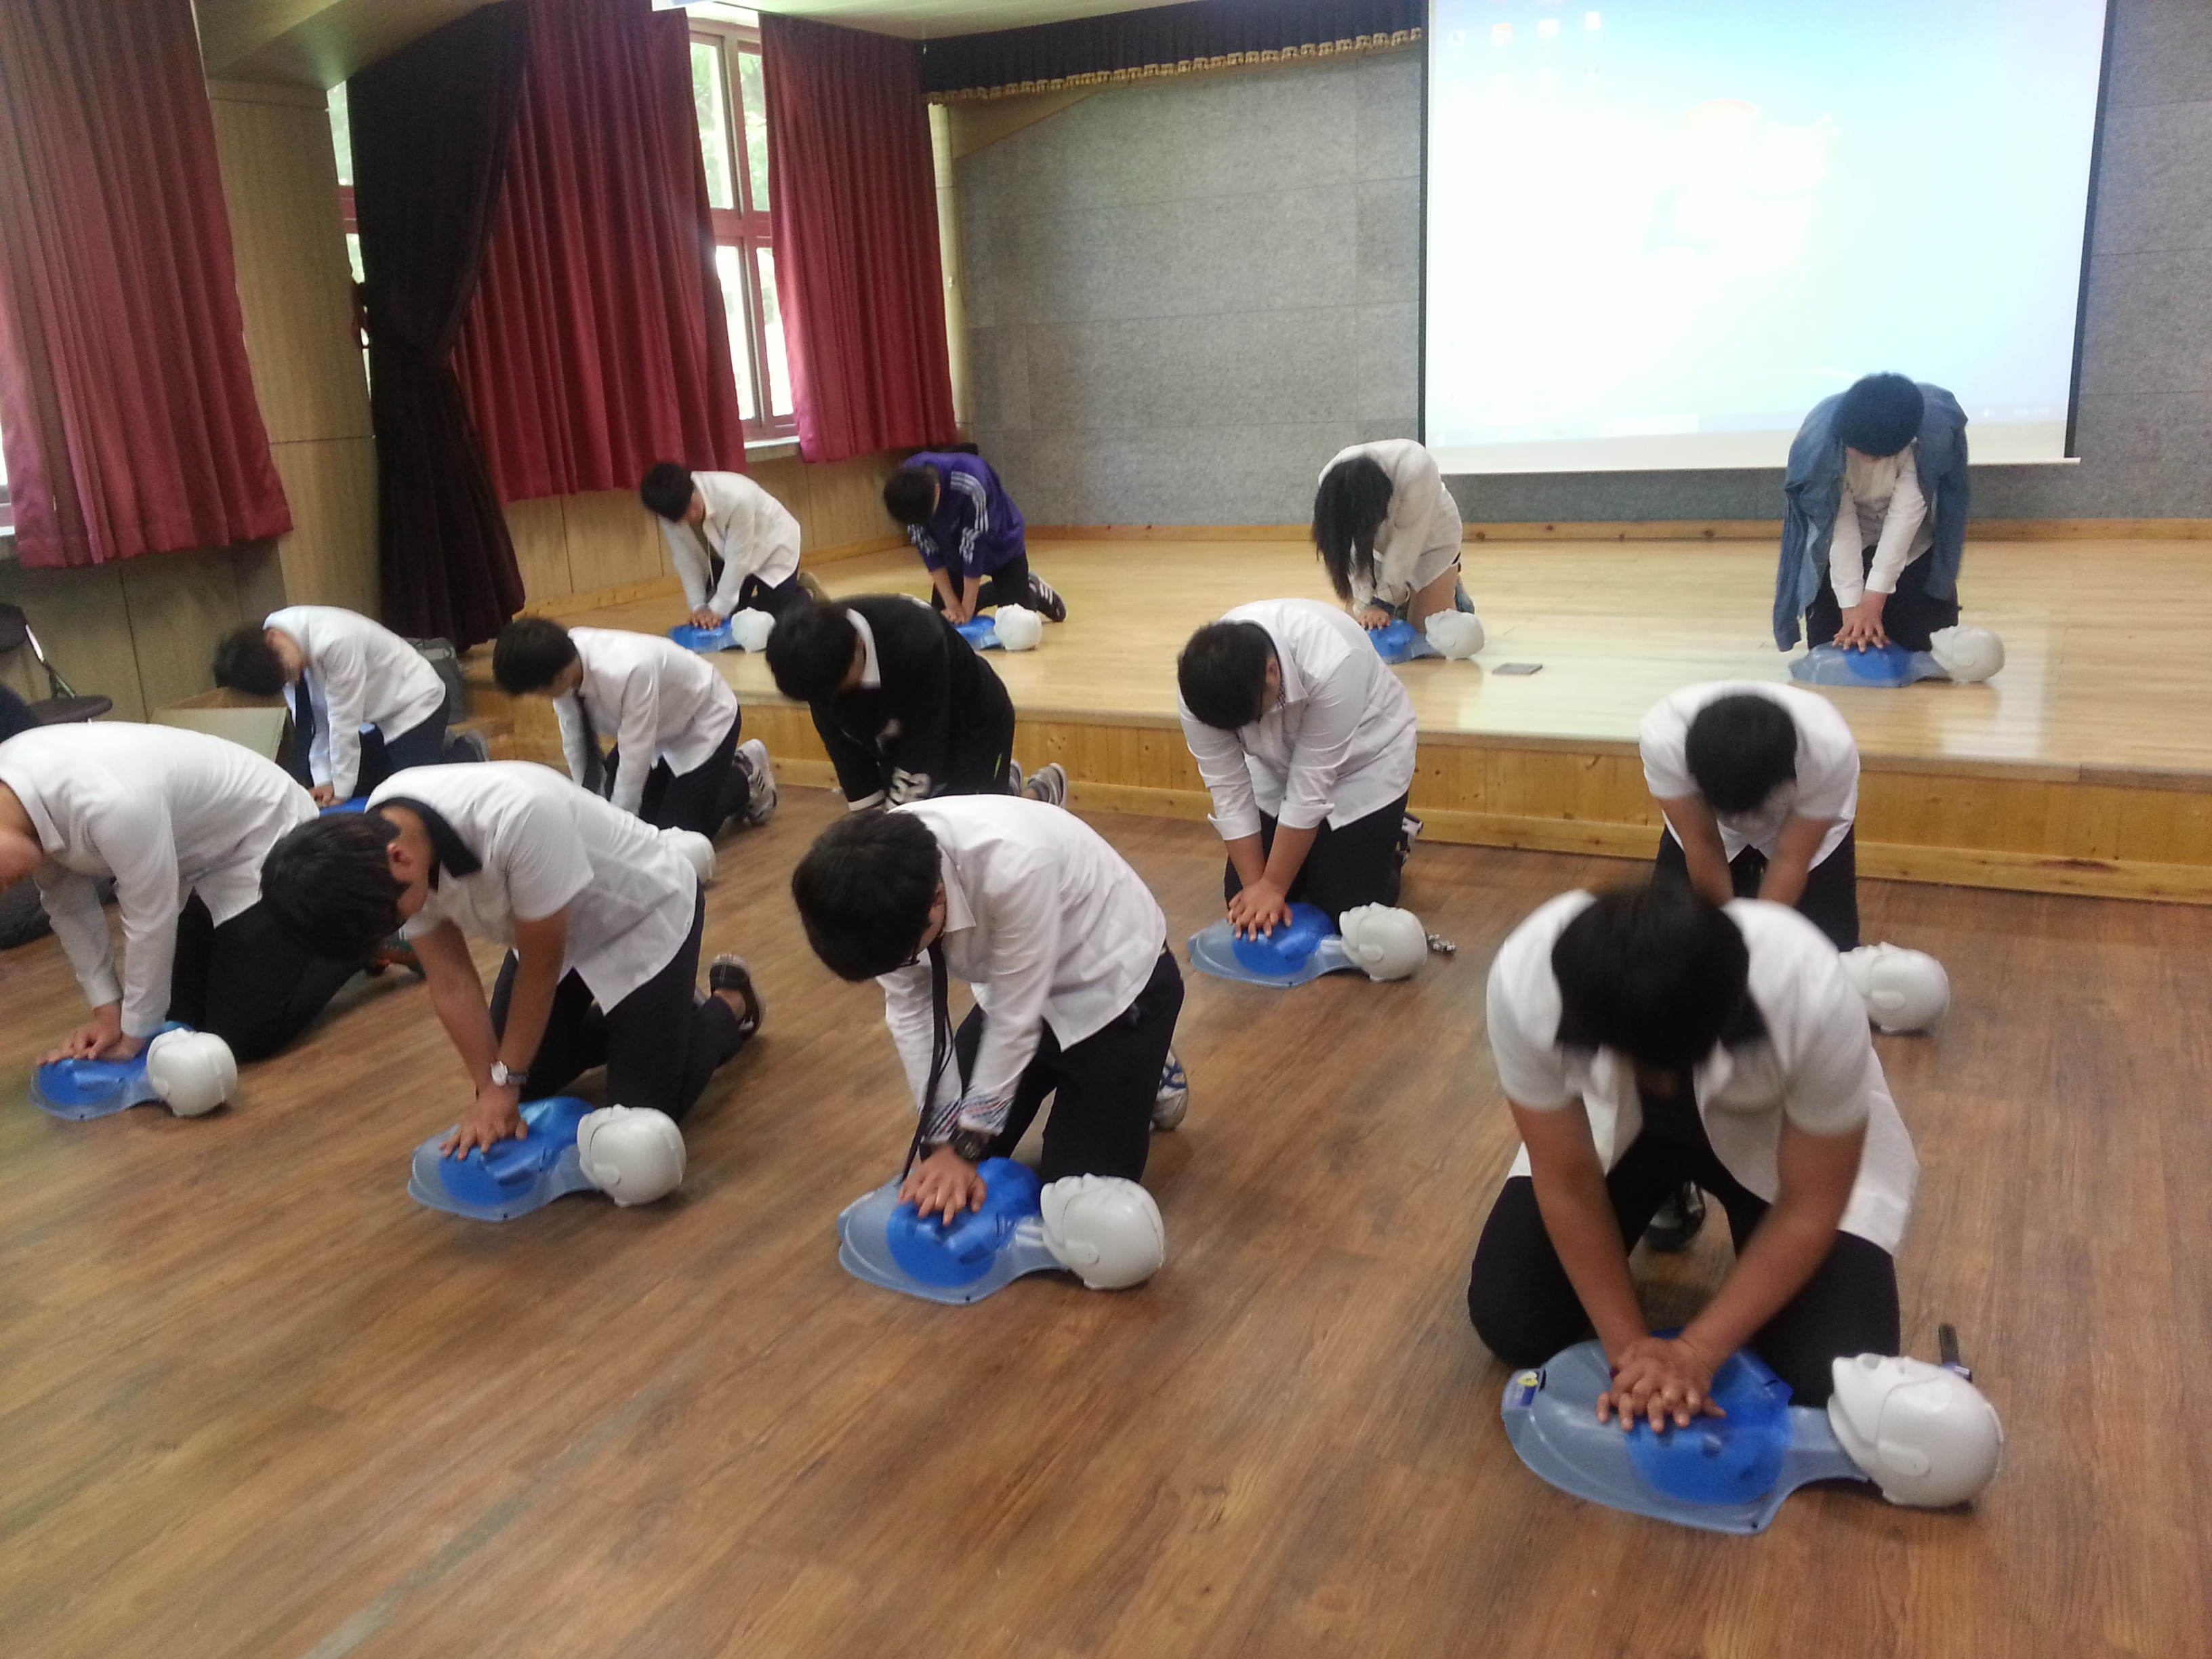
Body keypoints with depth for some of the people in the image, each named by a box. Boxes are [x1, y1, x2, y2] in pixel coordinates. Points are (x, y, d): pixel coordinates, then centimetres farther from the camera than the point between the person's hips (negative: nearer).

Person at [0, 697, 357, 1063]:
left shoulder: (108, 801, -39)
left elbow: (151, 920, -27)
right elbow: (68, 903, 0)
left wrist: (134, 1035, -14)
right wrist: (107, 1011, 0)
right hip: (198, 856, 8)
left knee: (245, 1035, -11)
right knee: (178, 1020, 11)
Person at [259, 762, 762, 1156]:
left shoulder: (518, 818, -44)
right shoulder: (373, 840, -21)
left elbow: (540, 965, -28)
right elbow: (450, 980, -12)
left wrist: (506, 1080, -16)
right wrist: (491, 1088, -16)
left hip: (644, 913, -6)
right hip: (554, 926, 6)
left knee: (641, 1115, -6)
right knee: (524, 1085, 8)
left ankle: (730, 1004, 19)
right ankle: (626, 1020, 31)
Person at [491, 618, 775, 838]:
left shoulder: (628, 671, -42)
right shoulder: (563, 662, -21)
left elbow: (634, 757, -31)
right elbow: (575, 742, -9)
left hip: (705, 722, -7)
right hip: (658, 726, 7)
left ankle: (745, 777, 13)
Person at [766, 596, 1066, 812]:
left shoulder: (915, 639, -42)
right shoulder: (823, 663, -24)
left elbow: (922, 749, -31)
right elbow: (845, 747, -11)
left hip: (973, 722, -6)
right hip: (904, 732, 6)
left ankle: (1039, 792, 18)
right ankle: (1003, 785, 30)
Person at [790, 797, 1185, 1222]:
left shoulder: (1015, 864, -40)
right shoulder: (878, 877, -23)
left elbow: (1015, 1018, -27)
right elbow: (909, 1011, -11)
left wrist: (967, 1145, -17)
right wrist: (943, 1141, -14)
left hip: (1115, 984, -5)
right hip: (1014, 984, 6)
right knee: (930, 1183, 7)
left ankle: (1147, 1073, 19)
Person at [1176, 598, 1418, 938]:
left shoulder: (1331, 665, -41)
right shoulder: (1203, 683, -29)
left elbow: (1309, 789, -32)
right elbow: (1229, 789, -19)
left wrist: (1273, 886, -24)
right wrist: (1256, 885, -19)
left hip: (1361, 756, -4)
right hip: (1279, 763, 4)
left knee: (1344, 910, -9)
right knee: (1241, 902, 3)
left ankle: (1392, 838, 19)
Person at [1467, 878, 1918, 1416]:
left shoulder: (1813, 997, -40)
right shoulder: (1525, 982, -37)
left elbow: (1810, 1208, -23)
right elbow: (1568, 1185, -19)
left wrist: (1696, 1352, -23)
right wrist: (1628, 1345, -17)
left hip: (1784, 1132, -1)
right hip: (1616, 1121, 2)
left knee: (1833, 1379, -14)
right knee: (1507, 1322, -7)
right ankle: (1668, 1200, 21)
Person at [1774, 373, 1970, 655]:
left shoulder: (1932, 432, -31)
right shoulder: (1821, 438, -31)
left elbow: (1906, 514, -30)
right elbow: (1841, 523, -29)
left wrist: (1875, 597, -34)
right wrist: (1851, 605, -32)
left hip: (1910, 543, 0)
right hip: (1841, 548, 0)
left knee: (1927, 643, -4)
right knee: (1828, 647, -6)